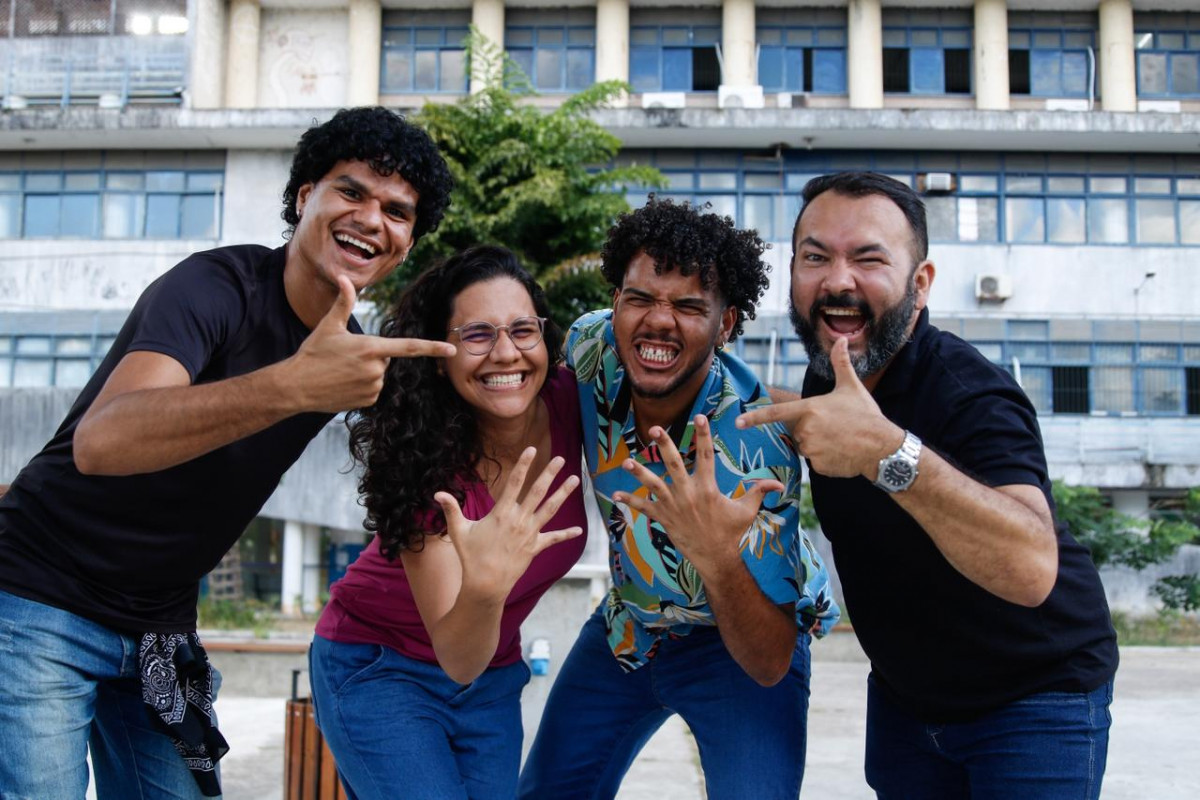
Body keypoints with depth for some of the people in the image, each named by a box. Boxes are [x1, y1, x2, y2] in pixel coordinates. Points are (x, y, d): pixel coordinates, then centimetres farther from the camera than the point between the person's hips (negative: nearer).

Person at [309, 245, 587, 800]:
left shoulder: (570, 402, -18)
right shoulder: (429, 461, -28)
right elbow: (458, 658, -30)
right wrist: (484, 587, -49)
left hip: (493, 675, 5)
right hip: (378, 668, -5)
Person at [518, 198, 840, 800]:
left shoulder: (756, 447, -34)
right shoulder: (591, 345, -20)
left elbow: (770, 664, -33)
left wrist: (718, 557, -50)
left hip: (739, 642, -4)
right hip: (628, 624, 5)